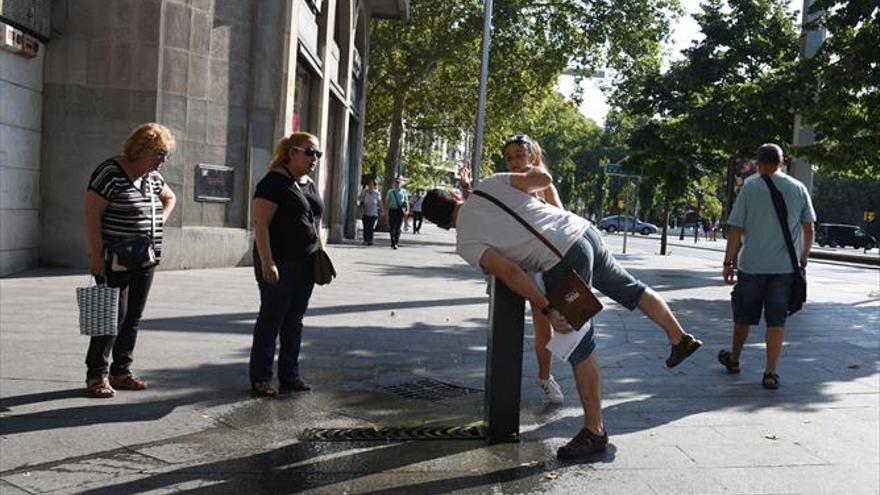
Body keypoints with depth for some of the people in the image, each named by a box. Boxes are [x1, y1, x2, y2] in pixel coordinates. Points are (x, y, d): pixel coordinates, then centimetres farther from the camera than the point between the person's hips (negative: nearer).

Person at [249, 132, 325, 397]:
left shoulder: (310, 185, 15)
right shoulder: (274, 182, -10)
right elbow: (261, 223, -15)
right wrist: (266, 262, -22)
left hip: (305, 265, 8)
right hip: (279, 263, -7)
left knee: (295, 320, 12)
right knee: (272, 317, -1)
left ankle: (289, 375, 20)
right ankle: (260, 378, 8)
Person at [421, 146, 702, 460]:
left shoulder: (466, 242, -1)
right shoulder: (492, 184, 11)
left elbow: (509, 273, -12)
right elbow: (543, 179, 10)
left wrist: (546, 311, -12)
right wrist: (534, 169, 33)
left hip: (563, 263, -6)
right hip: (584, 230, 6)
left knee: (579, 348, 1)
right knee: (632, 290, 28)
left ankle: (595, 432, 10)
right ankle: (680, 339, 45)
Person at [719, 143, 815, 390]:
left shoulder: (749, 187, -4)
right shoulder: (798, 189, 3)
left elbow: (735, 229, -6)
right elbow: (808, 229, 6)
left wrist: (729, 262, 0)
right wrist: (803, 260, 18)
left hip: (752, 265, -1)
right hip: (785, 267, 1)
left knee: (744, 315, 15)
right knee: (776, 320, 4)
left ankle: (733, 359, 33)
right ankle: (771, 373, 1)